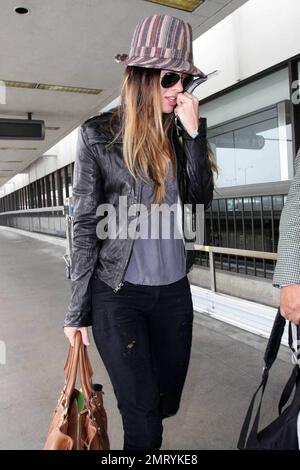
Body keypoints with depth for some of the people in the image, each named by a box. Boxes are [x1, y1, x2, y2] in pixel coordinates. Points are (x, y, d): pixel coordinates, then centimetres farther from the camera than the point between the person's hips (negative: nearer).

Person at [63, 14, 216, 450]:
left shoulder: (178, 134, 8)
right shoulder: (98, 134, -6)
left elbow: (200, 198, 0)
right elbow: (86, 224, -6)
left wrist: (194, 133, -10)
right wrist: (78, 310, -6)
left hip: (175, 288, 5)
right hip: (118, 293, -4)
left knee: (167, 402, 20)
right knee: (143, 419, 5)